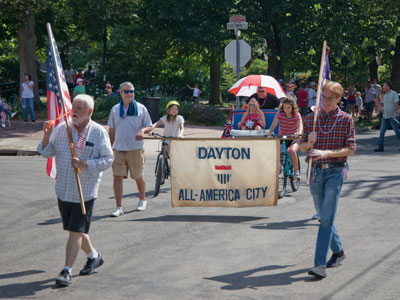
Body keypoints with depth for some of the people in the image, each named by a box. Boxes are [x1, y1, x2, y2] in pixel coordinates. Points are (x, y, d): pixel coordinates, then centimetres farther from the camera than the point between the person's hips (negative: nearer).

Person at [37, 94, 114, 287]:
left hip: (85, 191, -5)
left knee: (75, 231, -7)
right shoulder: (61, 129, 5)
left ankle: (66, 271, -2)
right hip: (64, 189, 5)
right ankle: (94, 257, 37)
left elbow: (108, 160, -6)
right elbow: (47, 152, 4)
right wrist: (47, 136, -14)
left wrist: (84, 164, -19)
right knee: (75, 230, 15)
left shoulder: (99, 132, -5)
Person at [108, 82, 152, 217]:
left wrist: (142, 130, -17)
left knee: (138, 177, 9)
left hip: (136, 149, -1)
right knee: (117, 177, -7)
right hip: (119, 149, 1)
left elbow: (149, 126, 6)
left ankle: (142, 200, 33)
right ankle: (118, 207, -4)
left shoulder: (141, 108, 3)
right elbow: (112, 130, 15)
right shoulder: (115, 109, 9)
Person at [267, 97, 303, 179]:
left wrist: (298, 133, -43)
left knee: (292, 151, -32)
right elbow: (274, 124, -12)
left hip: (293, 139, -2)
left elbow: (300, 126, -20)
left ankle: (296, 171, -14)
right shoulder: (280, 114, -3)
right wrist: (269, 132, -33)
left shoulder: (297, 115, -6)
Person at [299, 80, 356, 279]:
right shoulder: (310, 119, 8)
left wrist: (326, 153, -19)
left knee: (327, 217, -12)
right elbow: (302, 147, 12)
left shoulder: (346, 119, -2)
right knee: (323, 216, 14)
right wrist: (309, 142, -11)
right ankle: (338, 251, 35)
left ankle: (320, 264, -15)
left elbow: (351, 149, -7)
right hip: (315, 171, 5)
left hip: (335, 171, -5)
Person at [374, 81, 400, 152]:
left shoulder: (393, 94, -10)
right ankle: (380, 147, 1)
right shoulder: (385, 95, 15)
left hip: (392, 117, -8)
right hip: (385, 117, 8)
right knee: (382, 132, 0)